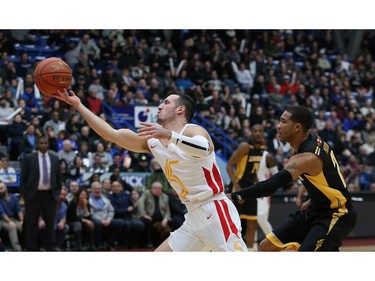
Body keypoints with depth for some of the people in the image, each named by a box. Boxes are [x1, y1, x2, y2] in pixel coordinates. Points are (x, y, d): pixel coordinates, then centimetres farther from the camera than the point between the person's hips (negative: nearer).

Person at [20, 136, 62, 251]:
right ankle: (32, 249, 5)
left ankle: (51, 248, 12)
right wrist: (24, 193, -5)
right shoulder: (29, 158, 0)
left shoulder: (54, 158, 9)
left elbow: (59, 177, 13)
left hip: (50, 195, 2)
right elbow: (23, 177, 1)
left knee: (50, 222, 6)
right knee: (31, 223, -1)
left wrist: (58, 191, 5)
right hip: (34, 194, -2)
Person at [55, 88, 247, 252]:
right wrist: (78, 105, 11)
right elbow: (111, 134, 12)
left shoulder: (193, 131, -11)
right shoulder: (153, 141, 11)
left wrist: (170, 135, -48)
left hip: (216, 211, -8)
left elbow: (204, 149, -35)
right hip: (194, 216, 8)